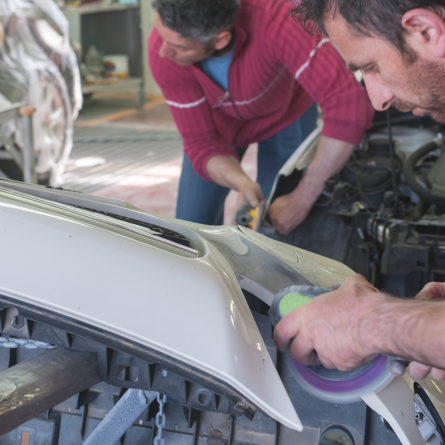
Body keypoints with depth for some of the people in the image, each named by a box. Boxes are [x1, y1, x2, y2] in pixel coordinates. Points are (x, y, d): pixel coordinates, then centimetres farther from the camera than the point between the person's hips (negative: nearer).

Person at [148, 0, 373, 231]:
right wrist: (242, 183, -48)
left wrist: (301, 200, -46)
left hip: (285, 113, -2)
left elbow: (349, 104, -52)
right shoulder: (162, 49, -34)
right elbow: (203, 146, -26)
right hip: (220, 117, 2)